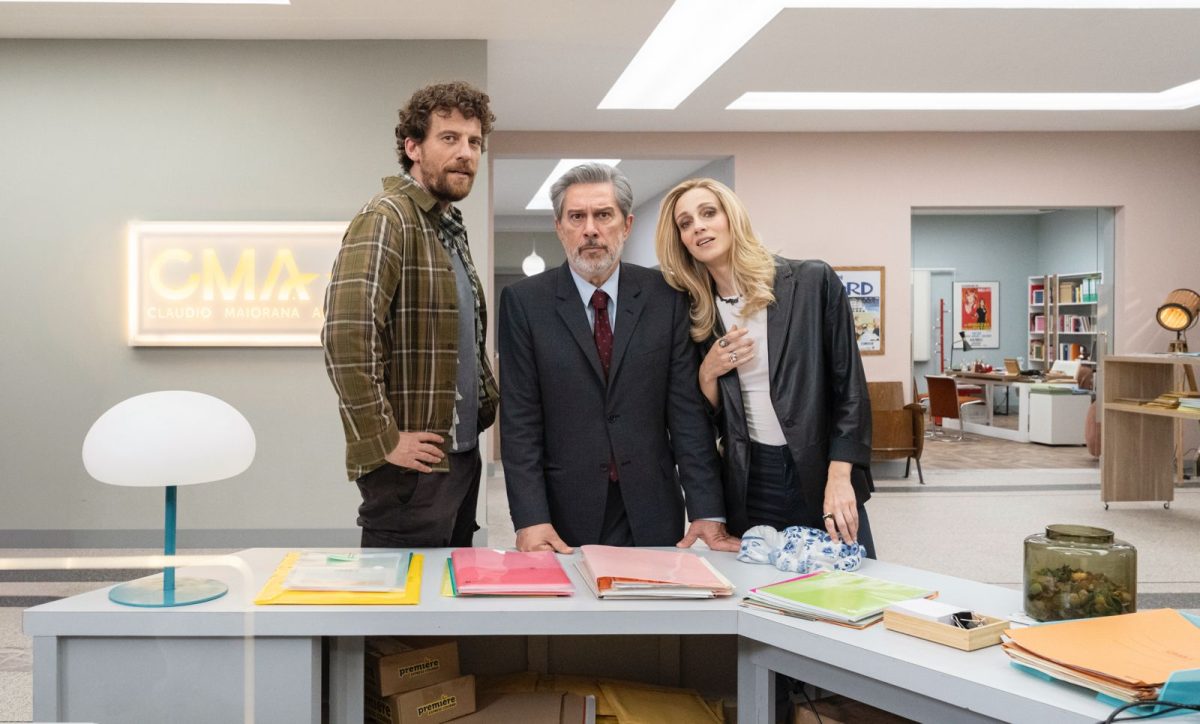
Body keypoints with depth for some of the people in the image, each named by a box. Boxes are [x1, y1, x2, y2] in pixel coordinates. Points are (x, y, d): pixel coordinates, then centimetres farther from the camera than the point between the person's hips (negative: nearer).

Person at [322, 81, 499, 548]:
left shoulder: (451, 228, 15)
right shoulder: (386, 219, -14)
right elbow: (345, 336, -26)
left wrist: (491, 404, 13)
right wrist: (384, 441, -22)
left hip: (461, 456, 9)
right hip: (411, 471, -9)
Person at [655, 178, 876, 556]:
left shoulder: (813, 282, -5)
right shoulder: (697, 314, 5)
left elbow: (850, 386, -5)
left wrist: (840, 478, -13)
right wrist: (708, 374, -9)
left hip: (822, 473, -2)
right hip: (749, 488, 2)